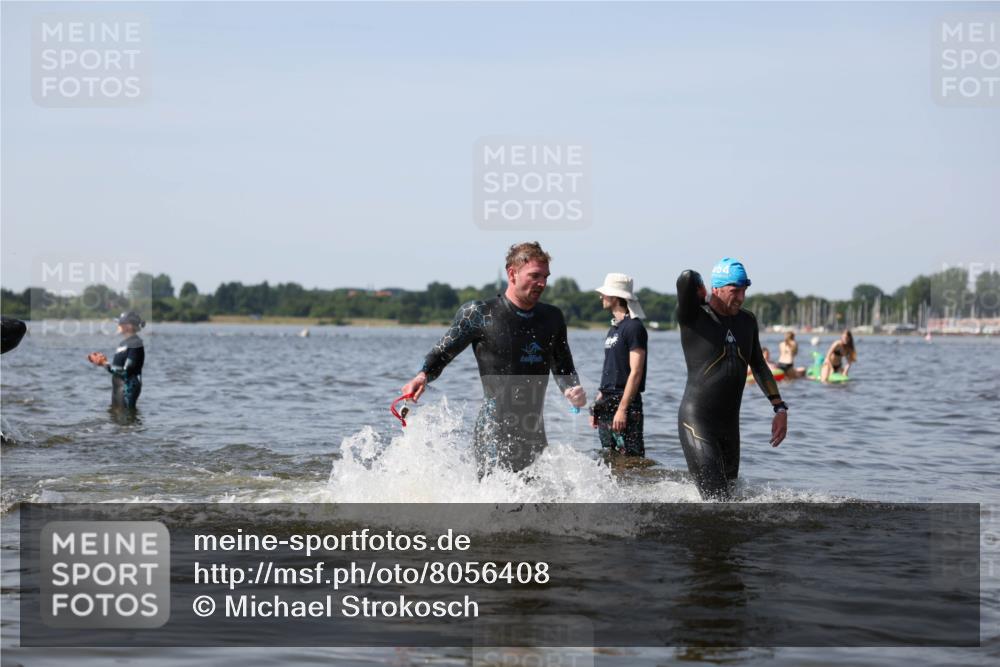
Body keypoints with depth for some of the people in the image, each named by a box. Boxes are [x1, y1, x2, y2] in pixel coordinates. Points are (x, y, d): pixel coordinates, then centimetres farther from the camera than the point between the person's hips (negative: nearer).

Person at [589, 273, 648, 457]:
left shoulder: (634, 328, -10)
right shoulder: (613, 329, 17)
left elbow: (635, 372, -16)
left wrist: (622, 408, -21)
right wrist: (597, 405, 18)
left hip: (626, 402, -9)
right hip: (607, 404, 9)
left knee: (631, 458, -12)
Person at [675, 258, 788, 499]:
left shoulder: (747, 321, 11)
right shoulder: (693, 317, -10)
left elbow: (758, 366, 21)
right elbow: (687, 279, -27)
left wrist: (780, 408, 16)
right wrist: (698, 294, -4)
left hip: (730, 424, 7)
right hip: (696, 422, -7)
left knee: (728, 491, 13)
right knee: (716, 498, -16)